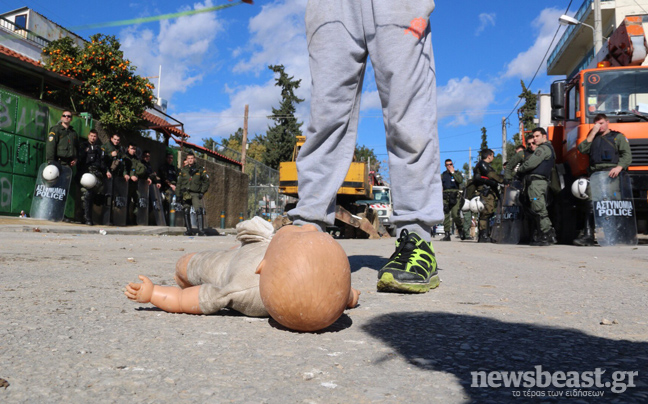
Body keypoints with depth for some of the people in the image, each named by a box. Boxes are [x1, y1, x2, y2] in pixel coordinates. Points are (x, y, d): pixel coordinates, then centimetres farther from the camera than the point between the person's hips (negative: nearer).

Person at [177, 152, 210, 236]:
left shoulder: (200, 170, 8)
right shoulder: (183, 170, 14)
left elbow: (206, 182, 8)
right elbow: (179, 182, 20)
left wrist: (202, 192, -1)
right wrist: (180, 192, 8)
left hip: (196, 194, -3)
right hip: (186, 194, 3)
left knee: (199, 210, -17)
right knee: (186, 212, 3)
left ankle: (201, 230, -18)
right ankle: (189, 230, 12)